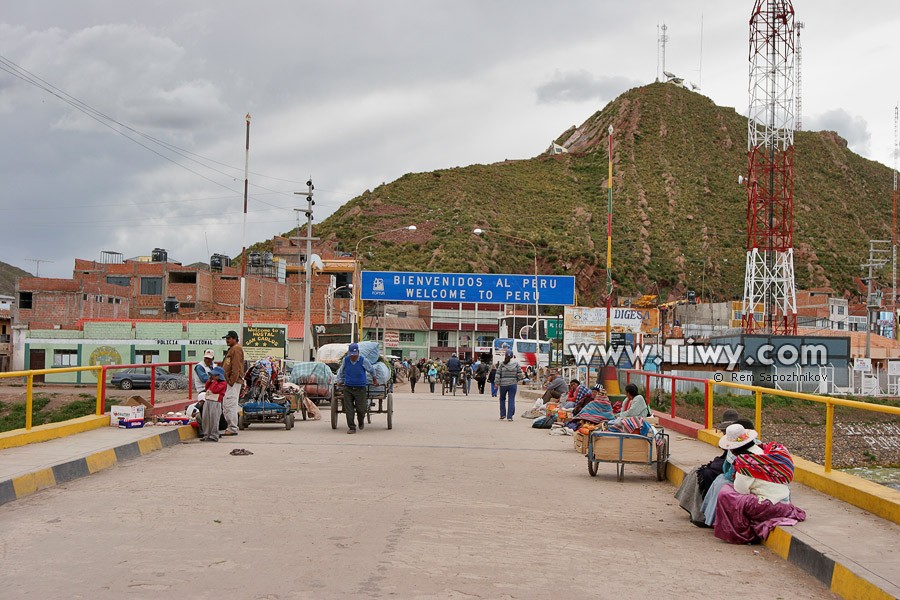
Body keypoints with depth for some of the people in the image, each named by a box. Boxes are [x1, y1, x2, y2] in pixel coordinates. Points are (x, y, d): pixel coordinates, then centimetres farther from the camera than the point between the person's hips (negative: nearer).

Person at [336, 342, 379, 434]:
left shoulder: (364, 361, -6)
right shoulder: (345, 360, 1)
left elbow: (371, 370, 12)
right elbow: (341, 372, 21)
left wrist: (375, 380, 24)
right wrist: (340, 381, 24)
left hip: (360, 388, -2)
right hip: (347, 388, 2)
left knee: (360, 408, 0)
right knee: (348, 409, -5)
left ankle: (361, 421, 32)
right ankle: (351, 427, 1)